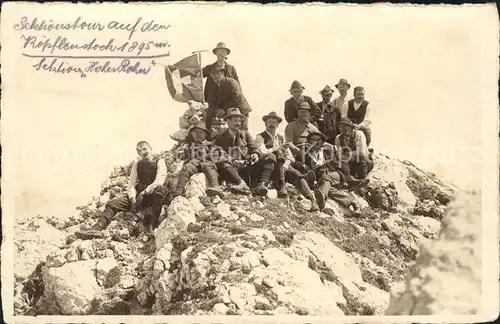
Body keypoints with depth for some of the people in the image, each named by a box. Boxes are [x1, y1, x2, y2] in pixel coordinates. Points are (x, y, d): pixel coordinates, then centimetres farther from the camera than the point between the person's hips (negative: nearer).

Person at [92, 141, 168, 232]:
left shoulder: (159, 162, -5)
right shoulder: (137, 163, 9)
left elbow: (159, 182, -18)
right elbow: (132, 183, 3)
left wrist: (144, 193, -29)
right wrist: (133, 200, -14)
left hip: (153, 195, -5)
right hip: (139, 195, 5)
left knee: (161, 189, -39)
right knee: (112, 204, -13)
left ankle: (152, 225, -35)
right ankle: (96, 229, -26)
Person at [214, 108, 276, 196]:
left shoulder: (245, 134, 25)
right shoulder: (220, 139, 15)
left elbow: (255, 148, 14)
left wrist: (256, 154, -12)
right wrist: (232, 161, -19)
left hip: (248, 167, 3)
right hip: (233, 170, -3)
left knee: (270, 157, -17)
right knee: (221, 163, -34)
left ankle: (262, 184, -40)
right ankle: (241, 183, -55)